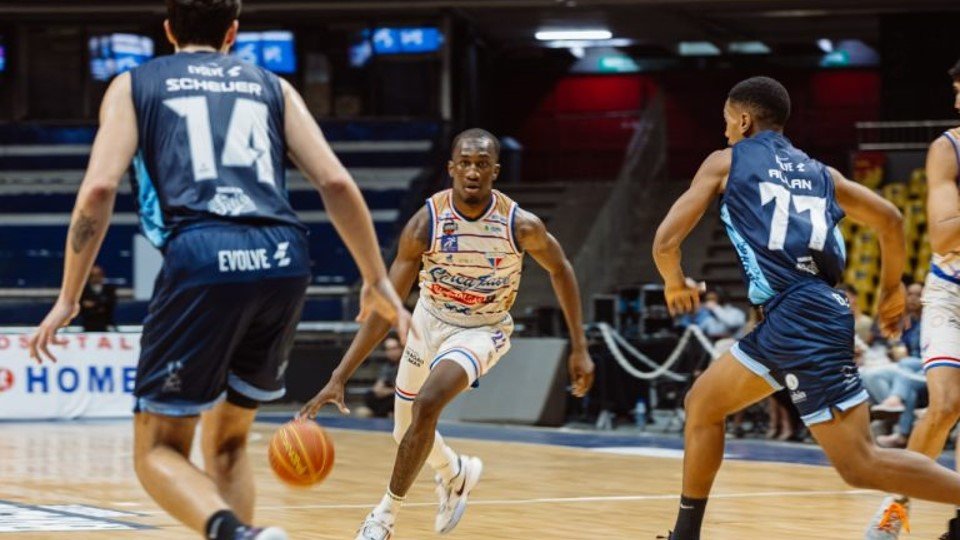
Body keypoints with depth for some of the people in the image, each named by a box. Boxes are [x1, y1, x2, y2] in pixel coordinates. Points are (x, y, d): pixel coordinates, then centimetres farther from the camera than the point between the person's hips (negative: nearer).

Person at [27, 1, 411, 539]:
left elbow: (99, 189, 4)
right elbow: (337, 182, 12)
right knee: (228, 440, 23)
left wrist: (69, 299, 8)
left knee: (158, 449, 4)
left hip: (202, 258, -3)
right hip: (285, 261, 3)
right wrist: (378, 282, 18)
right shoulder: (273, 87, 24)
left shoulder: (134, 85, 18)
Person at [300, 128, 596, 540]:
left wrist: (579, 348, -3)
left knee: (427, 404, -27)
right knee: (407, 430, 15)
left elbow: (560, 270, -3)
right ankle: (457, 474, 50)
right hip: (431, 320, 3)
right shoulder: (426, 223, -25)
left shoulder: (522, 226, -25)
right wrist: (339, 377, -30)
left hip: (483, 329, -3)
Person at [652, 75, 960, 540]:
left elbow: (666, 242, 4)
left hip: (799, 319, -8)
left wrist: (676, 284, 25)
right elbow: (890, 220, 16)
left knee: (860, 464, -7)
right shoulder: (817, 171, 22)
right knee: (702, 403, 22)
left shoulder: (726, 162, 8)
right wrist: (892, 291, 30)